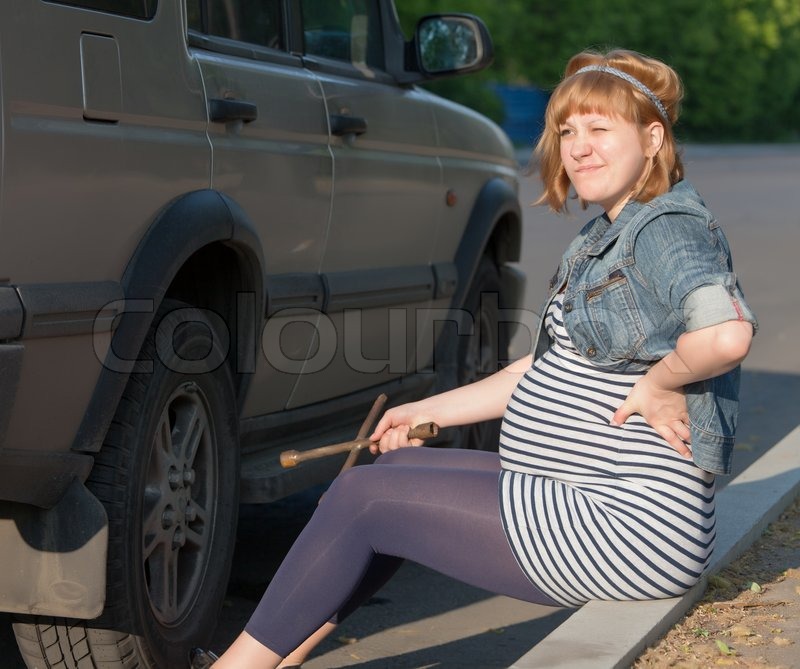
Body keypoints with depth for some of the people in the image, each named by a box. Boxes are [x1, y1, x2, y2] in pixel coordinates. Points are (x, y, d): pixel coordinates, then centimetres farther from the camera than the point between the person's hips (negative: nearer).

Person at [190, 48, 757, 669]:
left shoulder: (670, 230, -16)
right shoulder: (606, 235, 16)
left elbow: (727, 333, -38)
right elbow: (545, 368, 24)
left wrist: (657, 385, -21)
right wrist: (429, 411, 24)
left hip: (630, 525, -10)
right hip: (578, 498, 10)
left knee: (362, 500, -7)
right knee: (394, 471, 13)